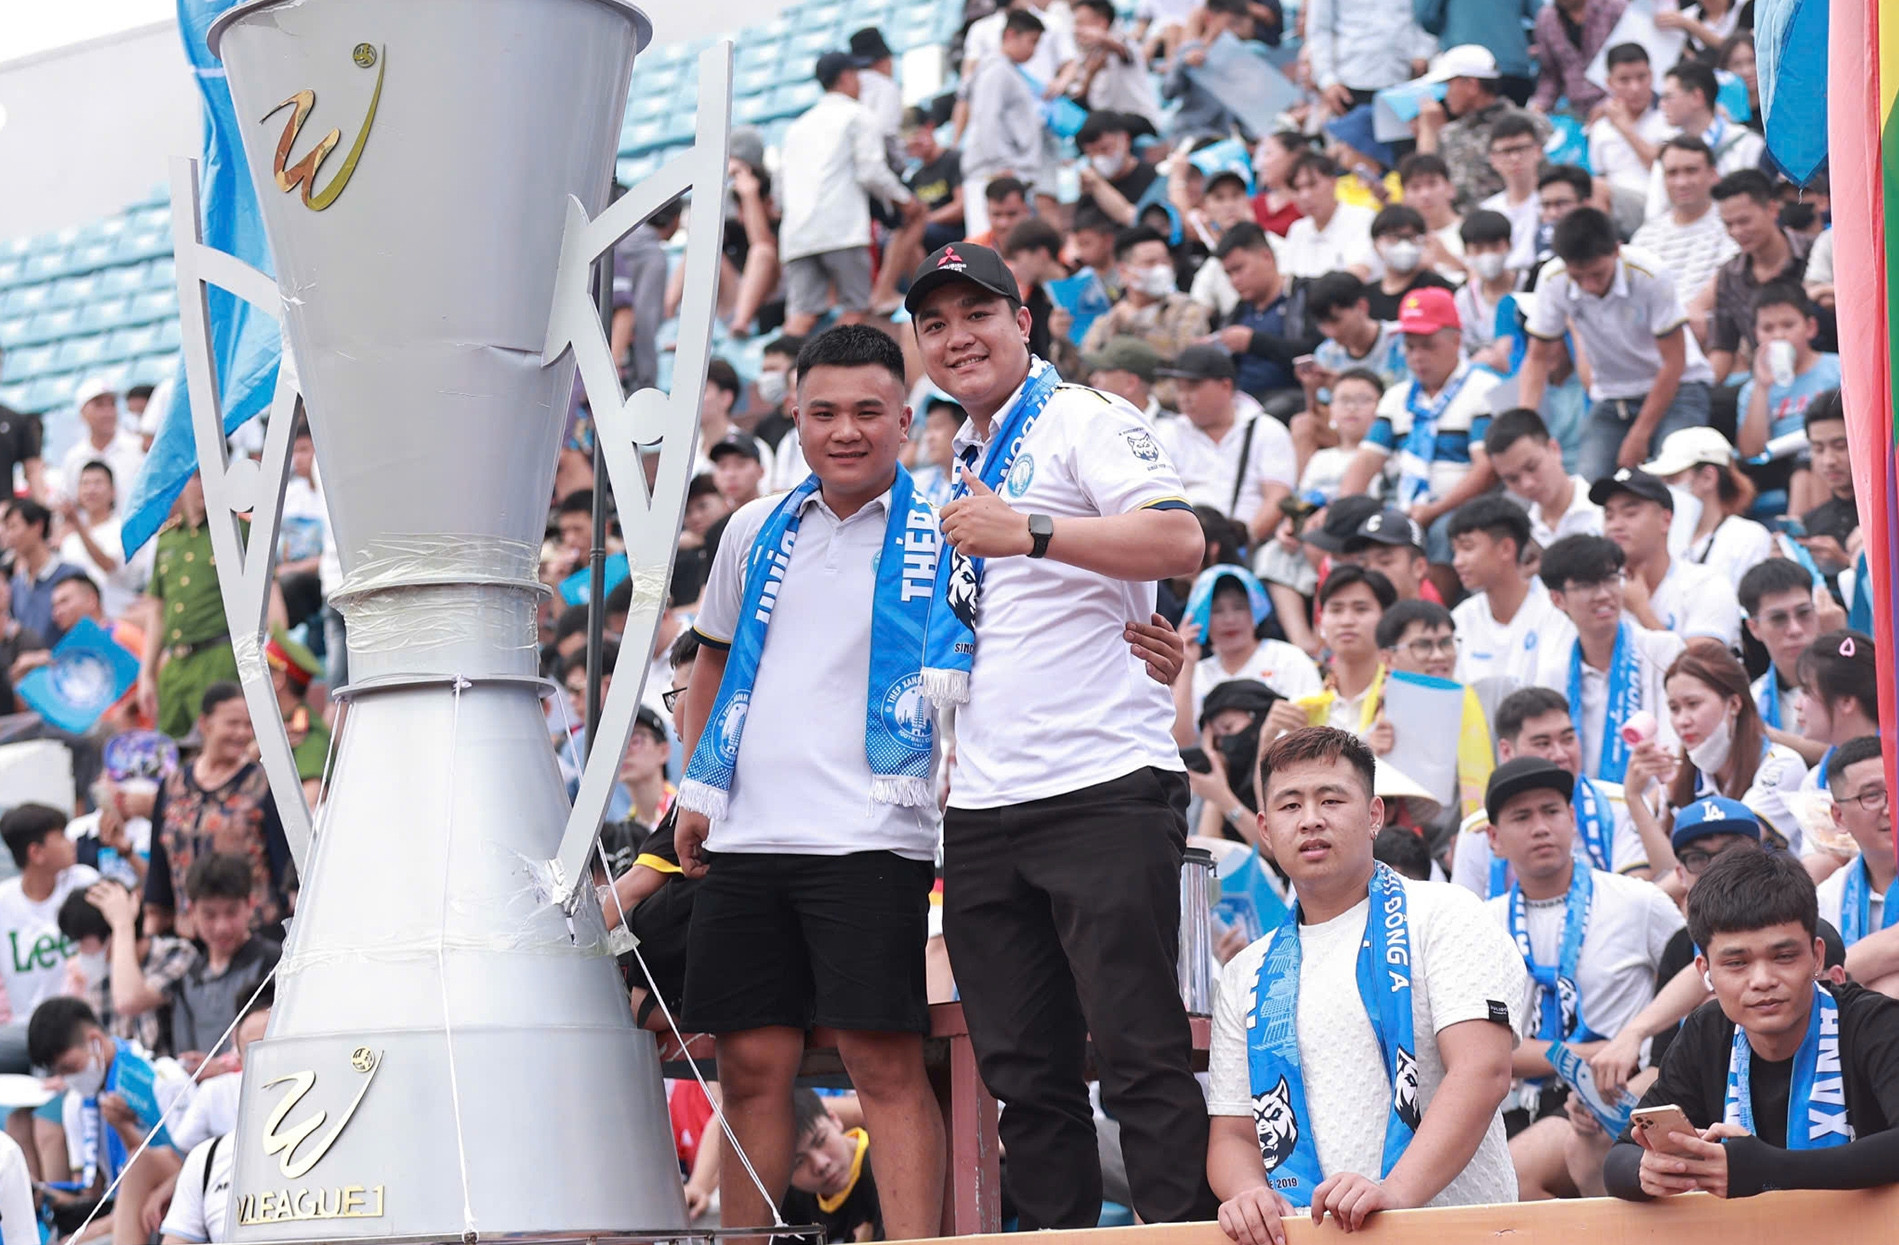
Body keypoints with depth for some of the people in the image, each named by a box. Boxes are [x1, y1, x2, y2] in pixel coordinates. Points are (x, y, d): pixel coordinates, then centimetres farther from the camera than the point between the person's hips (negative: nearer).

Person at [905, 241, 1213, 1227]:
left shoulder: (1084, 422, -1)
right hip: (982, 813, 8)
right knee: (1025, 1071, 7)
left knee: (1140, 1055, -11)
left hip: (1101, 792, -8)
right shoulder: (962, 464, 22)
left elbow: (1182, 543, -18)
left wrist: (1030, 534, -26)